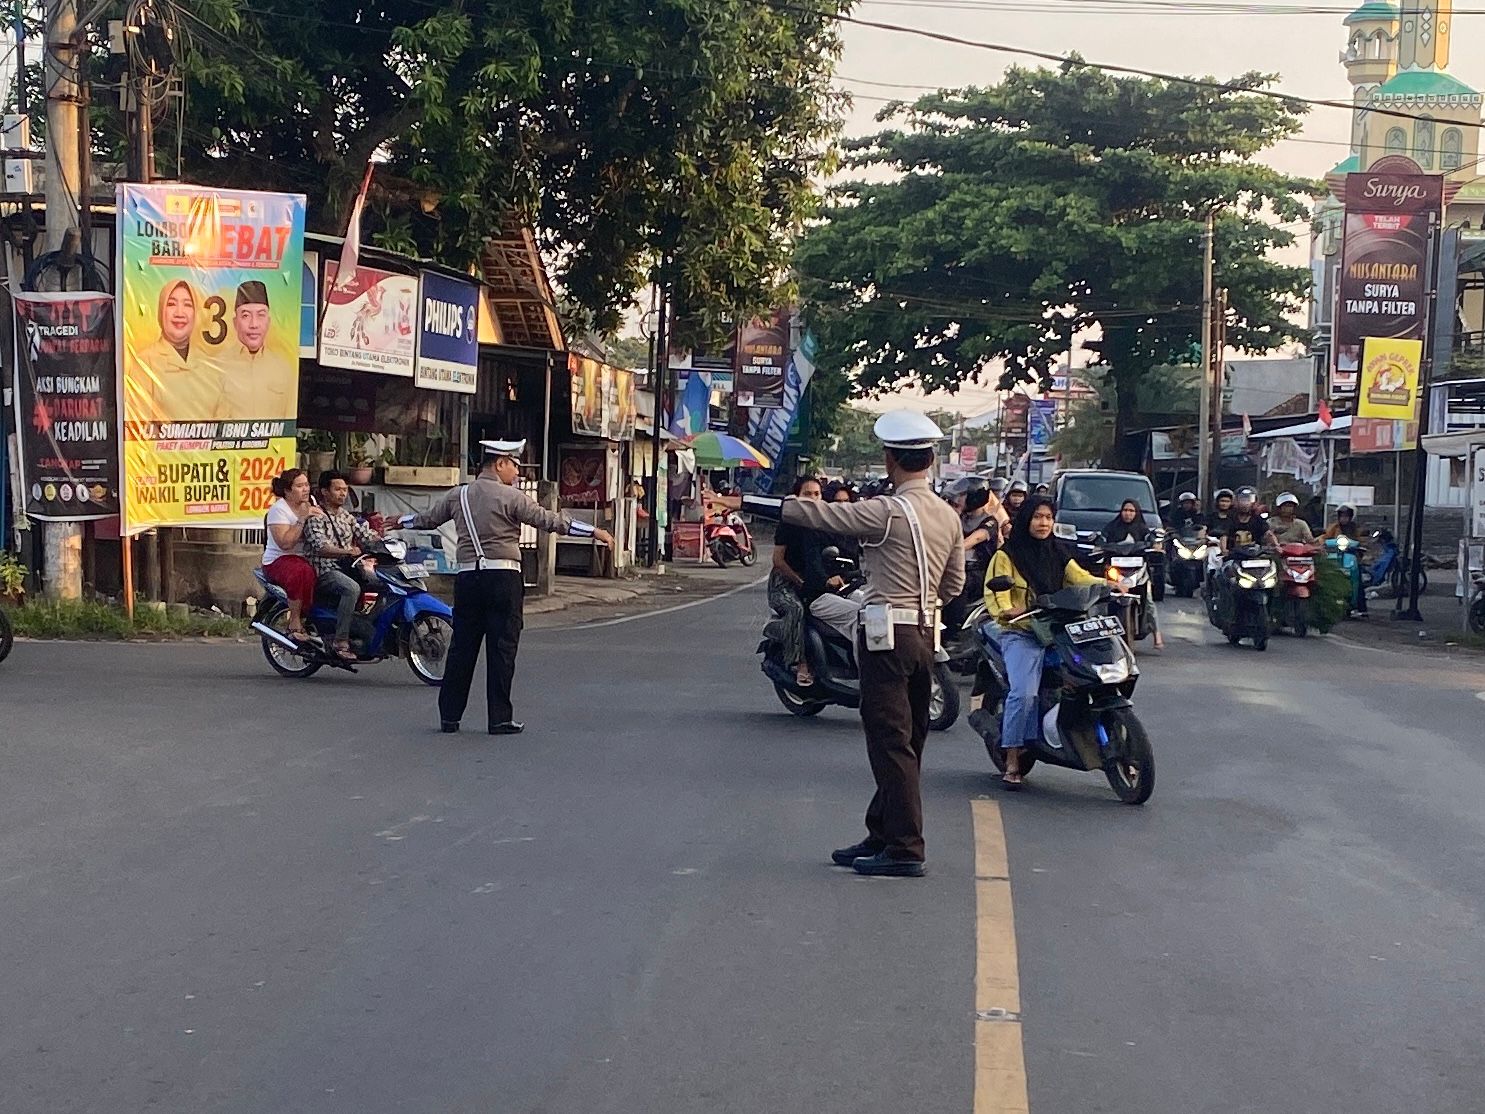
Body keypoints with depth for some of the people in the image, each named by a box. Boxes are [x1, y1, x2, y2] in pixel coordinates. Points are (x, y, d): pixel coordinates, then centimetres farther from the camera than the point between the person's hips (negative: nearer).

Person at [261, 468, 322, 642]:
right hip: (279, 561, -7)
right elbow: (285, 543, -21)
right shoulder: (279, 509, -7)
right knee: (303, 571, -41)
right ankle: (295, 623, -31)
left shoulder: (311, 504, 16)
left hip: (306, 557, 7)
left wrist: (320, 517, -5)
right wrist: (302, 519, -22)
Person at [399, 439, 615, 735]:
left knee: (462, 647, 9)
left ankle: (449, 717, 11)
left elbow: (427, 519, 23)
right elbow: (550, 520, -8)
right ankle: (500, 719, 1)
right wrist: (595, 532, -4)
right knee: (502, 648, 0)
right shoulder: (511, 497, -5)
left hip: (467, 576, 5)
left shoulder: (458, 495, 10)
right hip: (503, 577, -5)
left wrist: (400, 522, 44)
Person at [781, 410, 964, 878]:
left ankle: (905, 849, -4)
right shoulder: (949, 516, 9)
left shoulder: (887, 512, -14)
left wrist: (780, 505, 6)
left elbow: (823, 515, -9)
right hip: (924, 634, 8)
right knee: (907, 741, 13)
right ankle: (881, 835, 24)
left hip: (887, 634, -8)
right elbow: (954, 584, 16)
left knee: (891, 742, -5)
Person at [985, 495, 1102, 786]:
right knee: (1024, 693, -22)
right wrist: (1005, 611, -26)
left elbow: (1079, 577, 7)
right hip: (1020, 633, -5)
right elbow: (995, 590, -7)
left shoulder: (1057, 551, 18)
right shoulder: (1007, 554, 2)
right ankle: (1012, 761, -14)